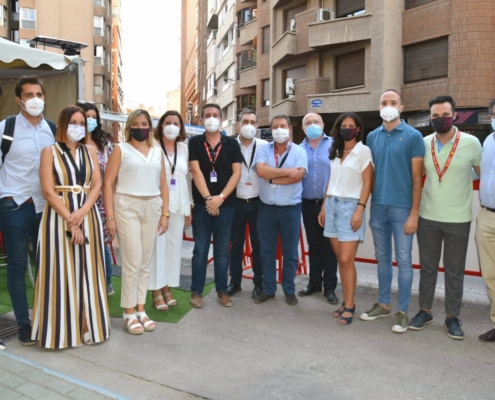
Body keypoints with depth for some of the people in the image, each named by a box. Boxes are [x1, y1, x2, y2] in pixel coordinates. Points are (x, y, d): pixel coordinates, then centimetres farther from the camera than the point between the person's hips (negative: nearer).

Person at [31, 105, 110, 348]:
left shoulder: (90, 152, 10)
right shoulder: (50, 152, -1)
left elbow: (96, 186, 3)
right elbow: (48, 191, -9)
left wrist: (81, 213, -14)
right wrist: (70, 220, -15)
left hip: (88, 216, 3)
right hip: (59, 217, -3)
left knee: (88, 271, 6)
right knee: (62, 272, 0)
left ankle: (88, 326, 16)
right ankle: (63, 330, 11)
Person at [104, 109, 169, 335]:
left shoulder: (158, 152, 14)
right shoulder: (120, 149, 2)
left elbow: (163, 185, 14)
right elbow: (108, 184, -3)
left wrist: (165, 213, 6)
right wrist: (110, 216, -10)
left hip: (152, 208, 4)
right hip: (127, 207, -4)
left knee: (146, 263, 9)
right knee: (132, 262, -4)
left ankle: (141, 309, 21)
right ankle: (129, 313, 10)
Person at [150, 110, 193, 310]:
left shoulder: (184, 148, 11)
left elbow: (187, 178, 13)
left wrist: (189, 206, 11)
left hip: (178, 204, 5)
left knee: (174, 245, 7)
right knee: (157, 245, -2)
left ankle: (167, 288, 19)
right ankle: (156, 292, 8)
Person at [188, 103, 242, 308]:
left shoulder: (232, 143, 4)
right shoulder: (195, 142, 2)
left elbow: (236, 173, -3)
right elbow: (196, 171, -7)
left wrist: (220, 197, -13)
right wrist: (207, 198, -16)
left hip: (226, 205, 1)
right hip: (201, 204, -1)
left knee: (222, 250, 9)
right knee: (200, 250, 6)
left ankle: (222, 290, 21)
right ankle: (196, 291, 16)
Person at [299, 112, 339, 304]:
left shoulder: (333, 145, -2)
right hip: (308, 204, 3)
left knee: (329, 246, 4)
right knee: (313, 245, 13)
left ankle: (329, 287, 14)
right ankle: (314, 283, 25)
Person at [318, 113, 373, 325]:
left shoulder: (363, 151, -3)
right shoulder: (335, 151, 15)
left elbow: (367, 183, -7)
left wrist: (360, 209, -15)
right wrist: (324, 207, 13)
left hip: (350, 206, -6)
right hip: (332, 205, 6)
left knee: (347, 260, -8)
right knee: (340, 259, 8)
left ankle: (349, 306, 3)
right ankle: (347, 302, 17)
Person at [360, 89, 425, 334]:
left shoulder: (413, 136, -4)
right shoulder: (372, 137, 9)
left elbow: (416, 178, -6)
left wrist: (414, 213, -11)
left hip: (402, 208, -4)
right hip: (378, 207, 4)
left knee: (403, 260, 4)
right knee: (382, 258, 14)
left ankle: (403, 311, 16)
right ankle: (383, 304, 27)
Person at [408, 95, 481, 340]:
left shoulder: (471, 143, -7)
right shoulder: (424, 143, 0)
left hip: (458, 219, -2)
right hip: (428, 217, 2)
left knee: (455, 270, 9)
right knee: (427, 267, 12)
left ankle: (452, 316, 23)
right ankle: (425, 311, 26)